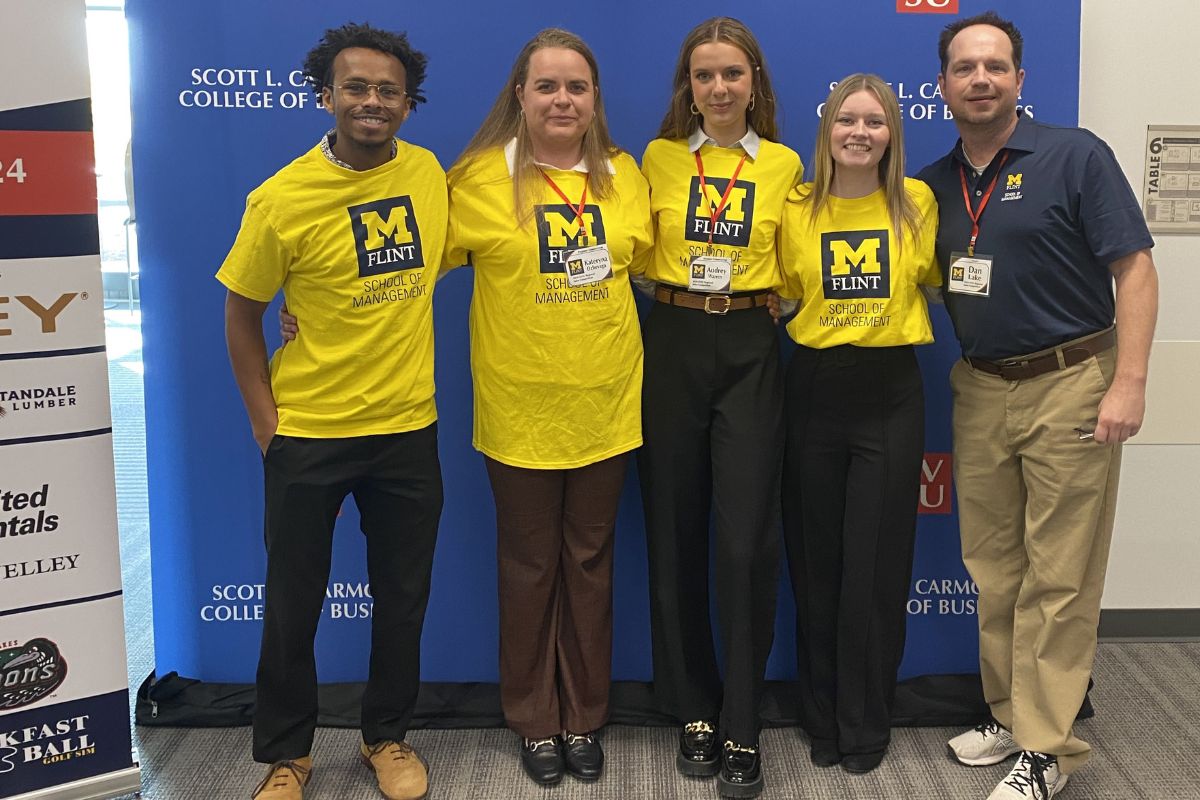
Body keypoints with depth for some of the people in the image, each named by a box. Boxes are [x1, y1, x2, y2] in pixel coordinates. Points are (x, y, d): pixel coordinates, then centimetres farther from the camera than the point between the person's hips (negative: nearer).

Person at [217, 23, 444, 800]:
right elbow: (242, 313, -2)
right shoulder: (283, 198, -12)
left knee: (404, 599, 14)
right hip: (308, 433, -2)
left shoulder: (428, 173, -2)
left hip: (409, 427, 3)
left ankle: (388, 736, 35)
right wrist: (265, 421, -6)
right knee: (293, 604, 10)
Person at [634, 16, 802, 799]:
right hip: (673, 347, 1)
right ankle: (696, 709, 21)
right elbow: (640, 256, 13)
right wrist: (681, 282, -2)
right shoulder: (658, 157, 5)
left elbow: (789, 269, 10)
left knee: (747, 541, -6)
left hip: (751, 352, -1)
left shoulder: (784, 165, 4)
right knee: (676, 535, 5)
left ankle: (743, 727, 8)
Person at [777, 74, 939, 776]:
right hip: (815, 390, 1)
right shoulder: (796, 209, 1)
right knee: (816, 561, 9)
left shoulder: (917, 203, 0)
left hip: (891, 393, -1)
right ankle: (823, 717, 26)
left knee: (877, 563, 3)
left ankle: (866, 725, 21)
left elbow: (932, 279, 13)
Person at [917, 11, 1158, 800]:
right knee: (994, 570, 12)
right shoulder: (936, 182, 8)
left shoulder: (1075, 155, -6)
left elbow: (1135, 268, -9)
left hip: (1069, 386, -5)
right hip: (980, 391, 5)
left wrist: (1129, 383, -17)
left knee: (1058, 578, -1)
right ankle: (1009, 712, 26)